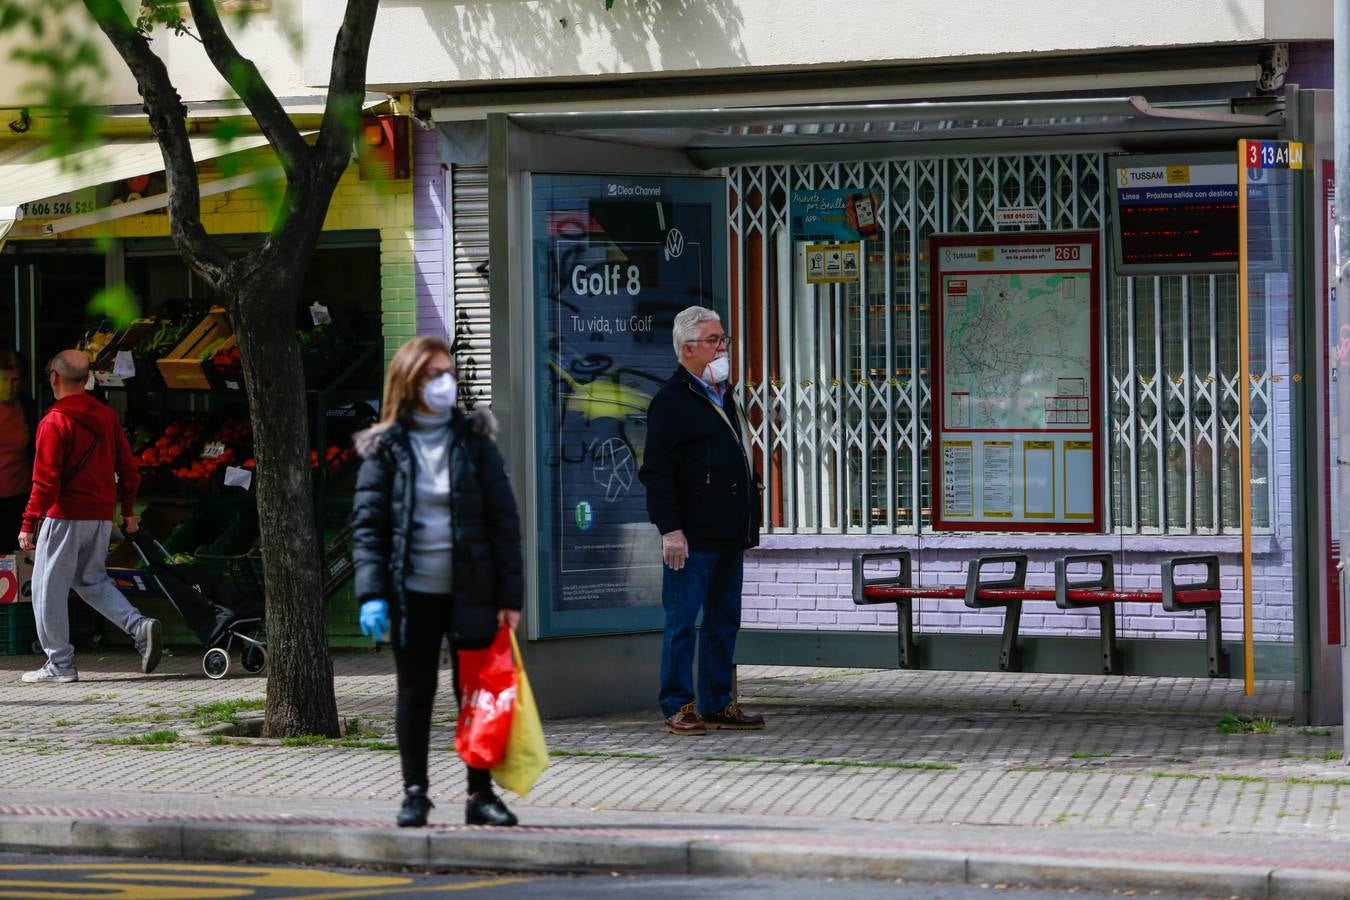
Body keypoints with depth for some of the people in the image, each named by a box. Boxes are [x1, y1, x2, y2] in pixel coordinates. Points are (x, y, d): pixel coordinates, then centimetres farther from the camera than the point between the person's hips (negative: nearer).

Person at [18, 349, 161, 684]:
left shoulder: (54, 423, -13)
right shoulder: (107, 417, 7)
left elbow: (45, 481, -17)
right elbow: (128, 470, 11)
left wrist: (28, 525, -13)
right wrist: (128, 511, 21)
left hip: (65, 518, -7)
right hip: (102, 518, 7)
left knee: (49, 588, 4)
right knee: (92, 580, 21)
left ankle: (60, 664, 5)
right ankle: (140, 627, 1)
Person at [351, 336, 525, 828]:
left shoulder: (473, 440, 4)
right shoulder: (386, 448, 1)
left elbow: (503, 519, 3)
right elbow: (367, 524, -1)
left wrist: (510, 593, -4)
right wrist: (372, 594, -12)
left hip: (470, 590, 1)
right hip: (412, 593, -1)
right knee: (415, 691, 6)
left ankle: (481, 793, 12)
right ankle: (414, 792, 16)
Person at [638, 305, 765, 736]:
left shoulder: (723, 396, 19)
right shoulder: (671, 400, -8)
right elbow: (657, 471, -14)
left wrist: (747, 523, 22)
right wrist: (669, 529, -20)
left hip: (727, 536, 9)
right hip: (692, 537, -9)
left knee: (724, 620, 11)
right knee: (683, 621, -4)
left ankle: (718, 704, 17)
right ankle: (678, 708, 0)